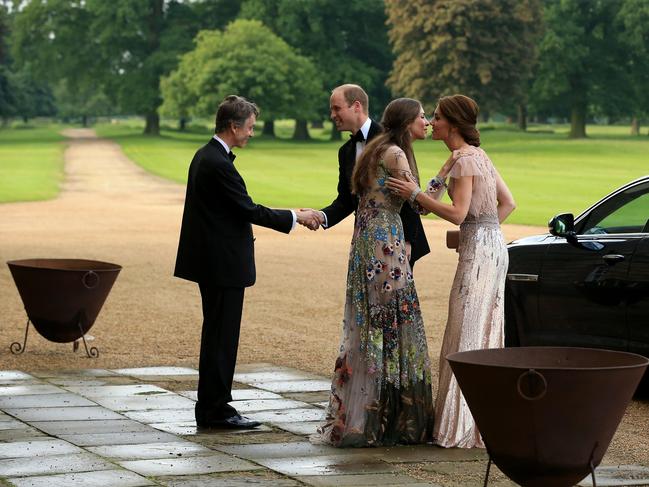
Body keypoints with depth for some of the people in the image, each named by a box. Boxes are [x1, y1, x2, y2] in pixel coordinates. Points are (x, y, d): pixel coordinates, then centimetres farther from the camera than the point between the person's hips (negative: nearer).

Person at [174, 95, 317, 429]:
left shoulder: (206, 156, 12)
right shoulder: (218, 164, -20)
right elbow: (249, 210, -18)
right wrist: (294, 217, -8)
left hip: (213, 262, 11)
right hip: (223, 264, -11)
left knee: (217, 335, 15)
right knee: (221, 337, -3)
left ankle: (211, 407, 21)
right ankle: (214, 411, 2)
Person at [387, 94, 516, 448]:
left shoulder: (464, 159, -14)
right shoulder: (477, 155, 15)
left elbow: (457, 214, -20)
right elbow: (507, 203, 17)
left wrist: (415, 195, -17)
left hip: (479, 251, -10)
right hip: (491, 246, 10)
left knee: (468, 336, -5)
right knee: (484, 333, 13)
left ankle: (464, 427, -2)